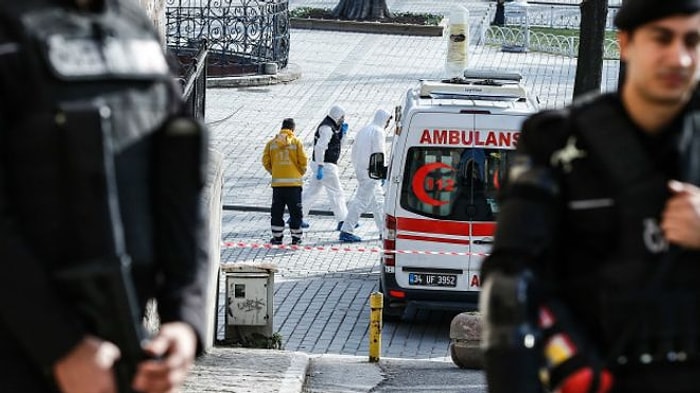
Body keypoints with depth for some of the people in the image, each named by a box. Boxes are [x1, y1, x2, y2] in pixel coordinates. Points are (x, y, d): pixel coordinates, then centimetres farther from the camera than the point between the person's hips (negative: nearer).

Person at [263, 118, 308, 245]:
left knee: (276, 211, 10)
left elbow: (266, 161, 2)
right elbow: (303, 160, -7)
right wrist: (301, 173, 11)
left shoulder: (272, 143, 4)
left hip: (277, 182, 2)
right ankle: (296, 238, 8)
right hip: (293, 182, -2)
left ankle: (277, 237, 11)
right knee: (295, 211, 6)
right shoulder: (296, 142, -2)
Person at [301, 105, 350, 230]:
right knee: (336, 193, -4)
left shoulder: (332, 127, 16)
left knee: (311, 191, 12)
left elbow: (338, 146, 24)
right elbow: (319, 148, -25)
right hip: (326, 166, -10)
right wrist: (320, 168, -28)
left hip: (322, 165, 10)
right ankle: (342, 222, -1)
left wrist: (343, 132, 9)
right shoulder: (326, 128, -16)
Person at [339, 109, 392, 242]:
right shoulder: (377, 131, -11)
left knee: (378, 200, 17)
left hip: (361, 170, 10)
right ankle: (346, 231, -11)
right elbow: (379, 154, -16)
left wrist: (358, 168, 24)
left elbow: (354, 151, 20)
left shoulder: (364, 130, 16)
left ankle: (384, 230, 22)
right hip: (371, 171, -10)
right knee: (362, 201, -9)